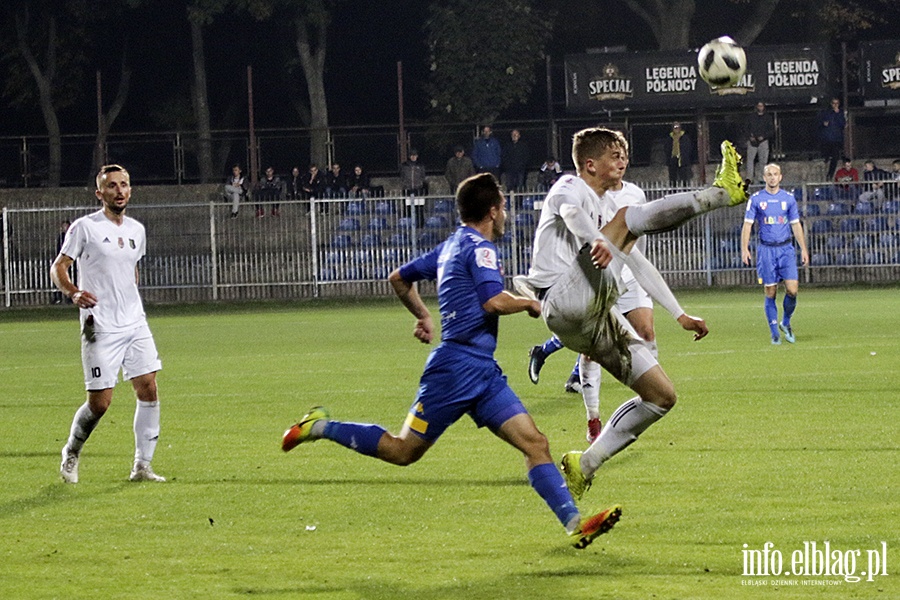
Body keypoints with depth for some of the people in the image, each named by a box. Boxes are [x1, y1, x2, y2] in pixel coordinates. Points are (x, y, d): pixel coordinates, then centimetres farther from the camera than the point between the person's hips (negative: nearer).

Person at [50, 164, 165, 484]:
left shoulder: (136, 230, 12)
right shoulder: (85, 227, -5)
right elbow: (58, 268, -6)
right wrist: (74, 292, -24)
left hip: (135, 324, 6)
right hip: (100, 327, -6)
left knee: (148, 388, -4)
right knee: (100, 402, -6)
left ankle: (142, 466, 3)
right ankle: (71, 453, 20)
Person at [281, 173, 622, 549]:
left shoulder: (451, 246, 19)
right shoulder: (479, 247, -9)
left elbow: (399, 279, 28)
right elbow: (495, 302, -22)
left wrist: (423, 316, 36)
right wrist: (529, 303, -5)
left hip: (482, 370, 9)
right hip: (458, 365, -9)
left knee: (534, 443, -4)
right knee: (403, 451, -1)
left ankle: (575, 524, -13)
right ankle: (320, 427, 14)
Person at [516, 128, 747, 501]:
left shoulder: (603, 209, 32)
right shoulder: (570, 188, 6)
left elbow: (639, 265, 37)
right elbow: (571, 213, -20)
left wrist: (680, 314, 31)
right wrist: (596, 241, -43)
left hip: (594, 321, 9)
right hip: (566, 301, -9)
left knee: (661, 396, 5)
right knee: (628, 219, -23)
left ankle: (584, 466, 9)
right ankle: (723, 192, -27)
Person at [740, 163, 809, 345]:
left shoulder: (788, 198, 7)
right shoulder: (756, 199, 2)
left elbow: (796, 225, 12)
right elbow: (747, 224, 0)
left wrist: (803, 248, 7)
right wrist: (745, 249, -10)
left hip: (786, 248, 1)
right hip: (766, 249, -1)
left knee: (792, 289, -10)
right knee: (770, 292, -1)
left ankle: (785, 323, 15)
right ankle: (775, 333, 7)